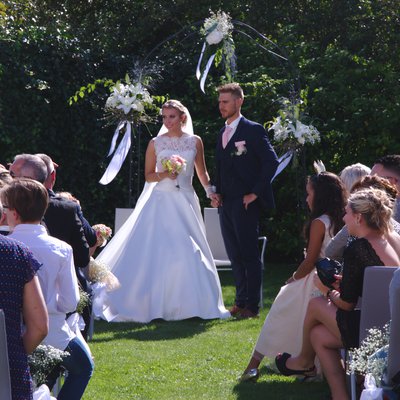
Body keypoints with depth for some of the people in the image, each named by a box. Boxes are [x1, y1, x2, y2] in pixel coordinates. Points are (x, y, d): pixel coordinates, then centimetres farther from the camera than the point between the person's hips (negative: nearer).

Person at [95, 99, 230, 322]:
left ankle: (190, 303, 10)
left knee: (190, 252, 0)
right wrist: (164, 174, -13)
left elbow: (202, 172, 14)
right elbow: (148, 176, 5)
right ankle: (155, 304, -1)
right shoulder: (156, 143, 3)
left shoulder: (195, 142, 7)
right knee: (155, 252, -7)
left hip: (186, 202, 2)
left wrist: (210, 191, 0)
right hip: (161, 202, -2)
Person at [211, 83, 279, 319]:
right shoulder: (223, 134, 17)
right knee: (235, 255, 11)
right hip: (226, 203, 8)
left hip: (245, 202, -8)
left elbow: (271, 161, -12)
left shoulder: (253, 130, -6)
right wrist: (217, 193, 8)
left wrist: (255, 193, -14)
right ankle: (241, 301, 17)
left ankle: (252, 306, -3)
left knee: (249, 255, -5)